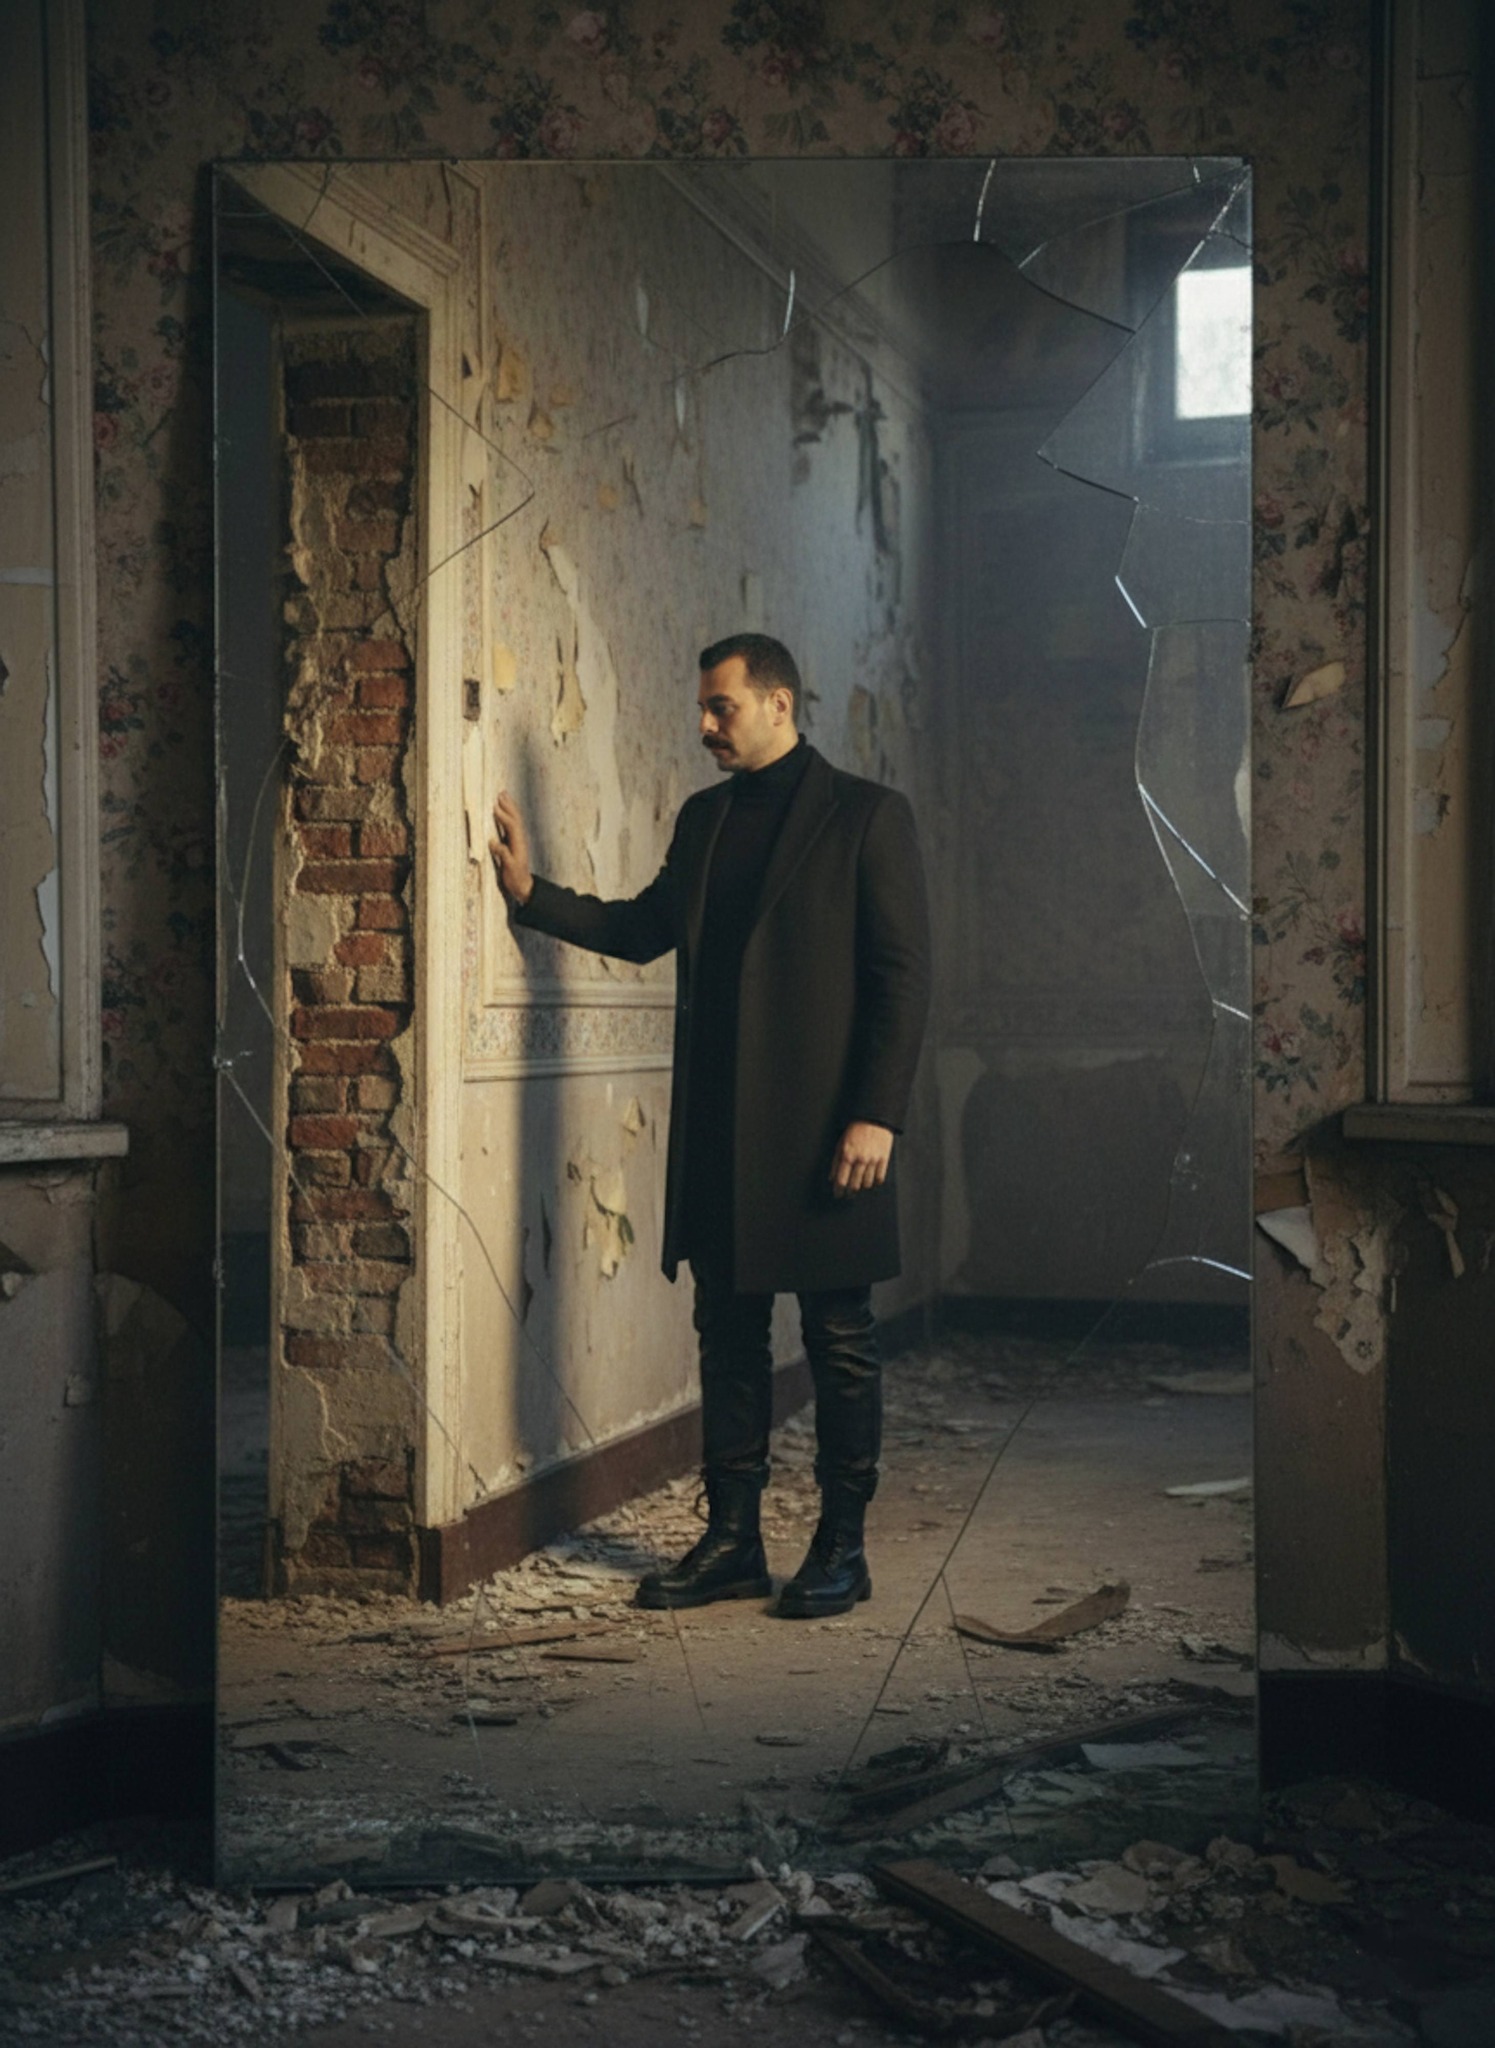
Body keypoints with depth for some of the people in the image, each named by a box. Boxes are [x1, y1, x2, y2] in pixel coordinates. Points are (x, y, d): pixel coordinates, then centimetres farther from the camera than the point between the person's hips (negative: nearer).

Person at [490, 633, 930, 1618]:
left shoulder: (868, 815, -5)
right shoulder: (704, 817, 14)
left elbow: (904, 975, -9)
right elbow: (643, 928, 22)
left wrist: (876, 1115, -15)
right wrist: (531, 892, 11)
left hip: (823, 1130, -6)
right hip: (719, 1132, 6)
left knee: (840, 1341, 4)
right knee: (729, 1339, 10)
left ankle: (843, 1546, 14)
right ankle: (732, 1542, 19)